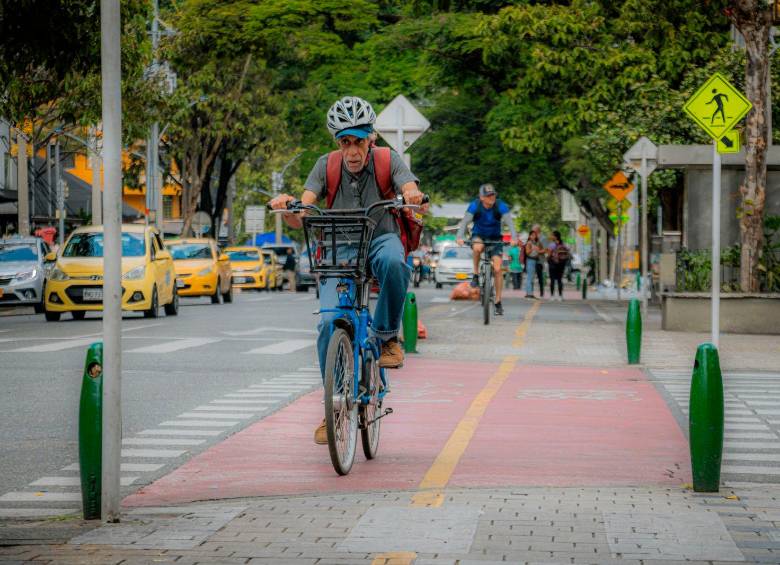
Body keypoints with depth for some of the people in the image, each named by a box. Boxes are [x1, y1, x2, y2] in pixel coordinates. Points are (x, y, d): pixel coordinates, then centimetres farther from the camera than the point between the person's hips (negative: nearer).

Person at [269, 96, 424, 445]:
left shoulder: (387, 161, -9)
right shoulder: (327, 166, -7)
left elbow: (410, 189, -27)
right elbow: (301, 218, -17)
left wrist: (412, 196, -52)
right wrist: (286, 207, -40)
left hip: (380, 240, -1)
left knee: (393, 262, -39)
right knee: (329, 322, -19)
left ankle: (387, 336, -15)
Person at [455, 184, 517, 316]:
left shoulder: (500, 206, -19)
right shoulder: (475, 205, -18)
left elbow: (509, 221, -28)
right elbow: (465, 221, -26)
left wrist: (514, 237, -46)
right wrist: (459, 237, -43)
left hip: (495, 239, 1)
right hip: (478, 236, -1)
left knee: (497, 269, -11)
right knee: (477, 247, -38)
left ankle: (498, 302, -1)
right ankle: (476, 275, -16)